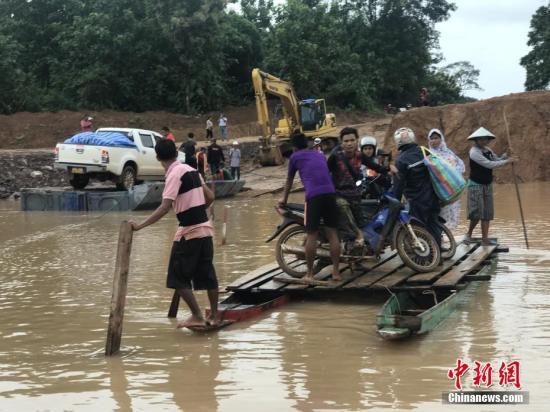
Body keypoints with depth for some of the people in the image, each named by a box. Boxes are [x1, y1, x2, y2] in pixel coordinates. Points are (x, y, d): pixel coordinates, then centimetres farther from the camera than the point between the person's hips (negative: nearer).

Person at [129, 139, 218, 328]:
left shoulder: (174, 174, -12)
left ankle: (197, 316, 3)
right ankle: (214, 315, 23)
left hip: (189, 231, -8)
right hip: (205, 228, 8)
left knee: (178, 277, 2)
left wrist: (140, 225, -24)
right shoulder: (191, 169, 10)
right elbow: (210, 196, 15)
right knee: (207, 274, 15)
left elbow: (165, 207, -22)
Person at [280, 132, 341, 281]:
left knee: (312, 235, 0)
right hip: (330, 193, 4)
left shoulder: (295, 157, 15)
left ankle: (309, 273, 4)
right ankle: (336, 272, 6)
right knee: (332, 233, 6)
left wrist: (284, 198, 42)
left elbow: (289, 180, 26)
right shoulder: (319, 155, 27)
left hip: (313, 196, -4)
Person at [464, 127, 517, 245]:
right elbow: (489, 164, -25)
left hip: (487, 185, 8)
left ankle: (485, 238, 8)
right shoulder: (474, 152, -18)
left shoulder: (487, 150, 8)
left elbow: (497, 160, 12)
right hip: (476, 185, -8)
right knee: (477, 212, -9)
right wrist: (506, 161, -23)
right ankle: (469, 234, 11)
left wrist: (506, 155, -6)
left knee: (487, 213, 5)